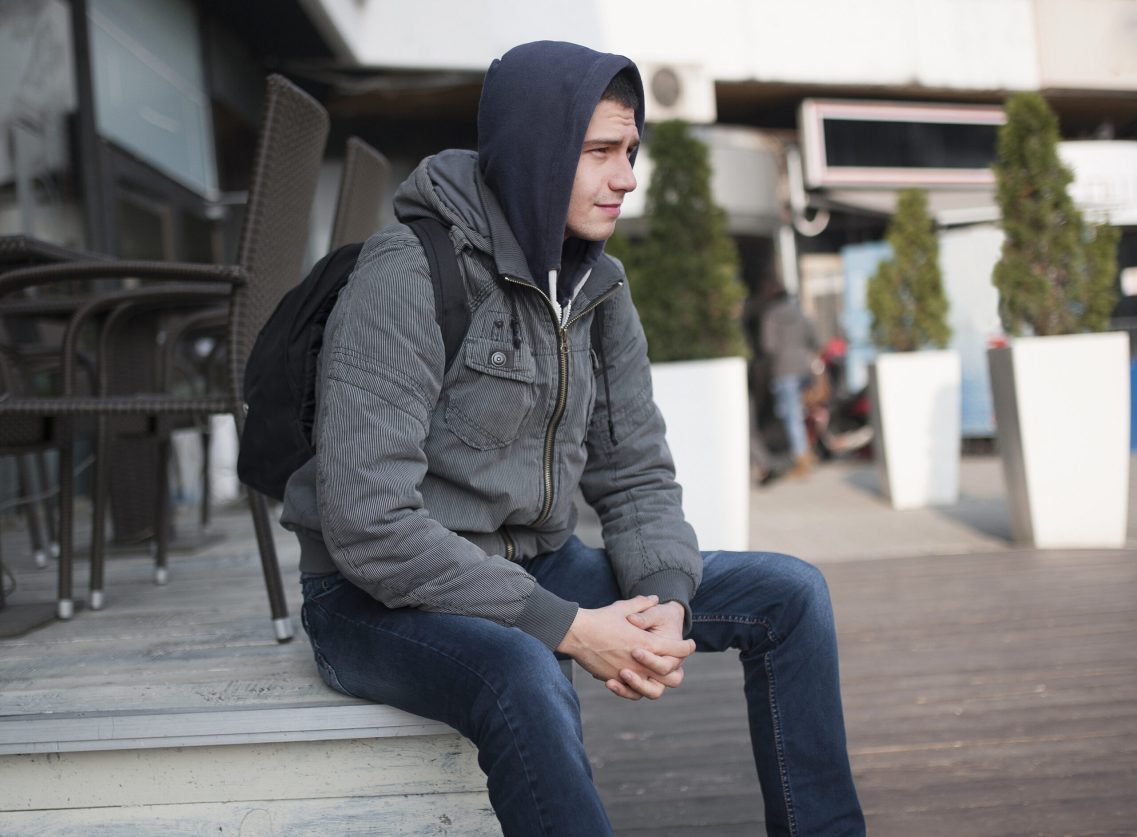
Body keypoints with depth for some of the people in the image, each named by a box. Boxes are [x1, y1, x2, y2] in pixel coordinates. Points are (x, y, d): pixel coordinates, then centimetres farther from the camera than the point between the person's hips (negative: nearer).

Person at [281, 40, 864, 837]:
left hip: (534, 572, 7)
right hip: (383, 600, -7)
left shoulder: (598, 289, 3)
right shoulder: (407, 276, -20)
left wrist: (665, 601, -15)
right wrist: (567, 628, -25)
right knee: (525, 677, -40)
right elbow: (366, 520, -26)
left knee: (790, 592, -2)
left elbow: (637, 476, 7)